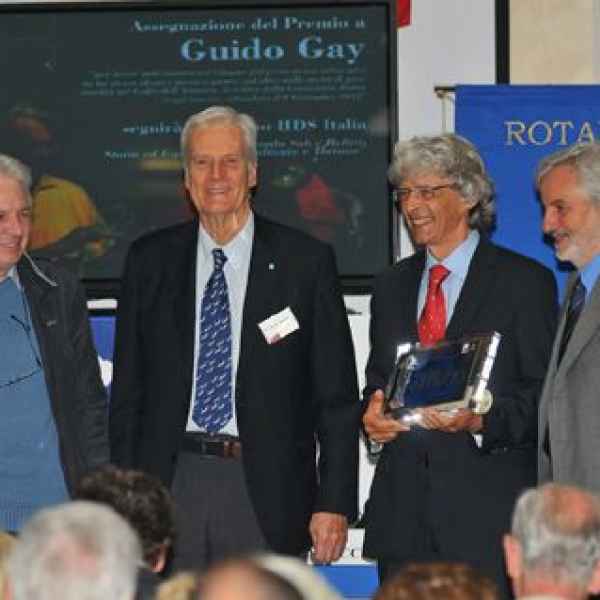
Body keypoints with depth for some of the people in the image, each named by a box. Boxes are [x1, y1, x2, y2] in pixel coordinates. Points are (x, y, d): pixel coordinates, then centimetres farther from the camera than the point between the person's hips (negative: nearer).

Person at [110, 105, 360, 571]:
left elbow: (337, 396, 1)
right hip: (170, 484, 2)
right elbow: (128, 391, 11)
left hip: (266, 495, -2)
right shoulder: (150, 261, 9)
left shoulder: (306, 261, 2)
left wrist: (334, 503, -4)